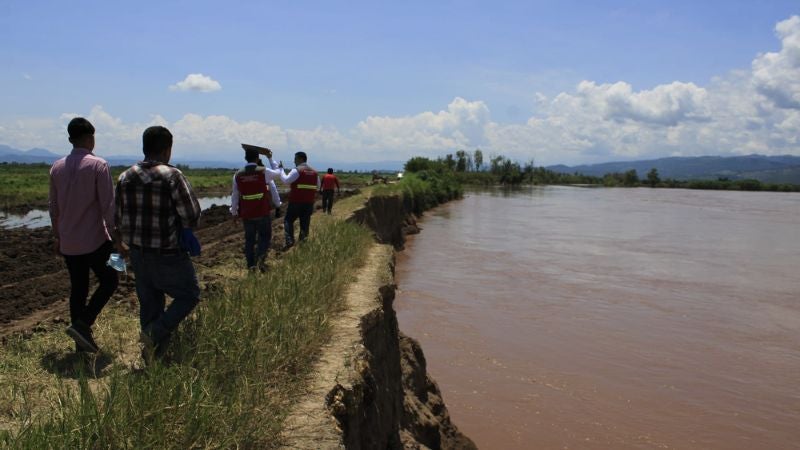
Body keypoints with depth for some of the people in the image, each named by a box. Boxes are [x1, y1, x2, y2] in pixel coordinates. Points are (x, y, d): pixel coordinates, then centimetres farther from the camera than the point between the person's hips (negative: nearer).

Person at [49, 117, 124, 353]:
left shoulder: (57, 167, 7)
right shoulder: (98, 165, -11)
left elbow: (54, 208, 12)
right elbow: (108, 207, -15)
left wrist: (57, 237, 22)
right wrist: (117, 239, -9)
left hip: (68, 243, 6)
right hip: (94, 240, -6)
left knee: (77, 289, 12)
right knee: (108, 281, 11)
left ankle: (82, 341, 17)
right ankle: (82, 325, -5)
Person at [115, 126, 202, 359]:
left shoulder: (125, 177, 2)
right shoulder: (172, 176, -17)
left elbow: (119, 219, 7)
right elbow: (192, 216, -16)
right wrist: (180, 229, 5)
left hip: (138, 253, 7)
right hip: (168, 254, -6)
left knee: (149, 303, 17)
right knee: (189, 295, 12)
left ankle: (153, 355, 25)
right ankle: (156, 333, -3)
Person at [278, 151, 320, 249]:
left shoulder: (297, 170, -11)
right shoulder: (314, 172, 9)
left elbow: (286, 180, -17)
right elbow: (317, 187, 16)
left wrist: (281, 170, -6)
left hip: (296, 202, -5)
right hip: (309, 203, 5)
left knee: (288, 220, 5)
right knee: (305, 223, 11)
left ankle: (290, 241, -8)